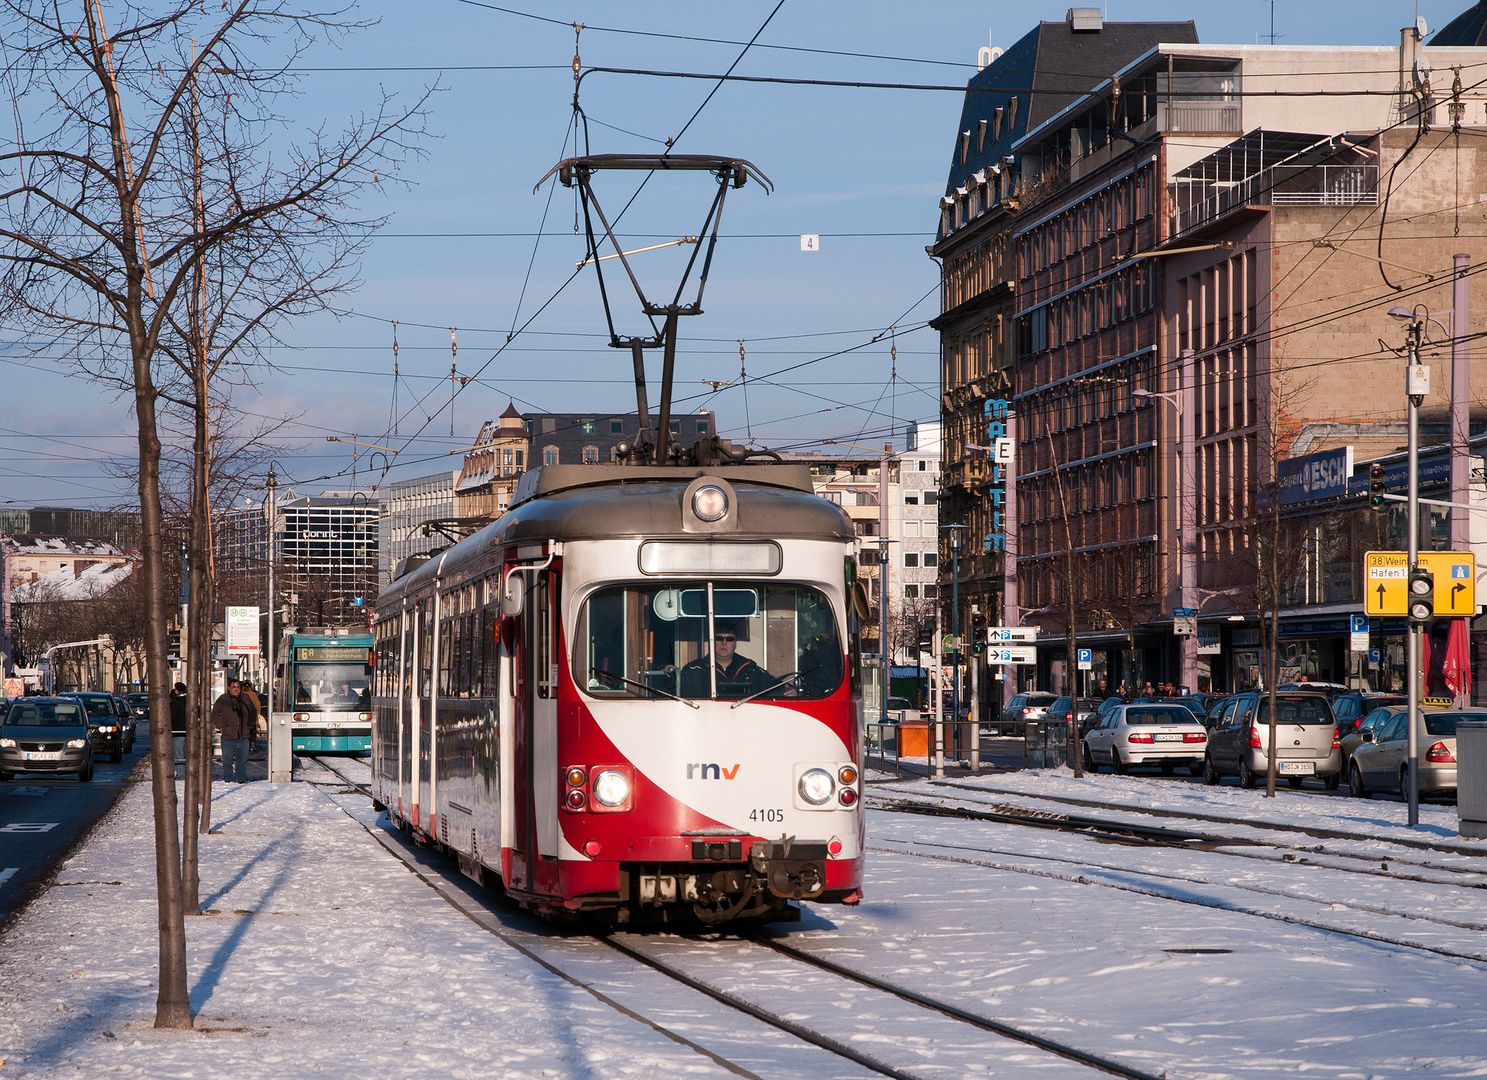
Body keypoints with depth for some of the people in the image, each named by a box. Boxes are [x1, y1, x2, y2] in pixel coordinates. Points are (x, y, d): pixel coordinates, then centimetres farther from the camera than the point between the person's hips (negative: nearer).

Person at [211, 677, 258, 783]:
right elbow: (215, 715, 4)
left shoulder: (245, 700, 11)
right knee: (227, 759, 1)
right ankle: (227, 778, 10)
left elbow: (253, 713, 26)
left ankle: (241, 778, 7)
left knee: (242, 758, 1)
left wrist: (250, 726, 16)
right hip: (228, 735, -3)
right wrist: (221, 727, -4)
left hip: (243, 735, 3)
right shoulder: (223, 700, 1)